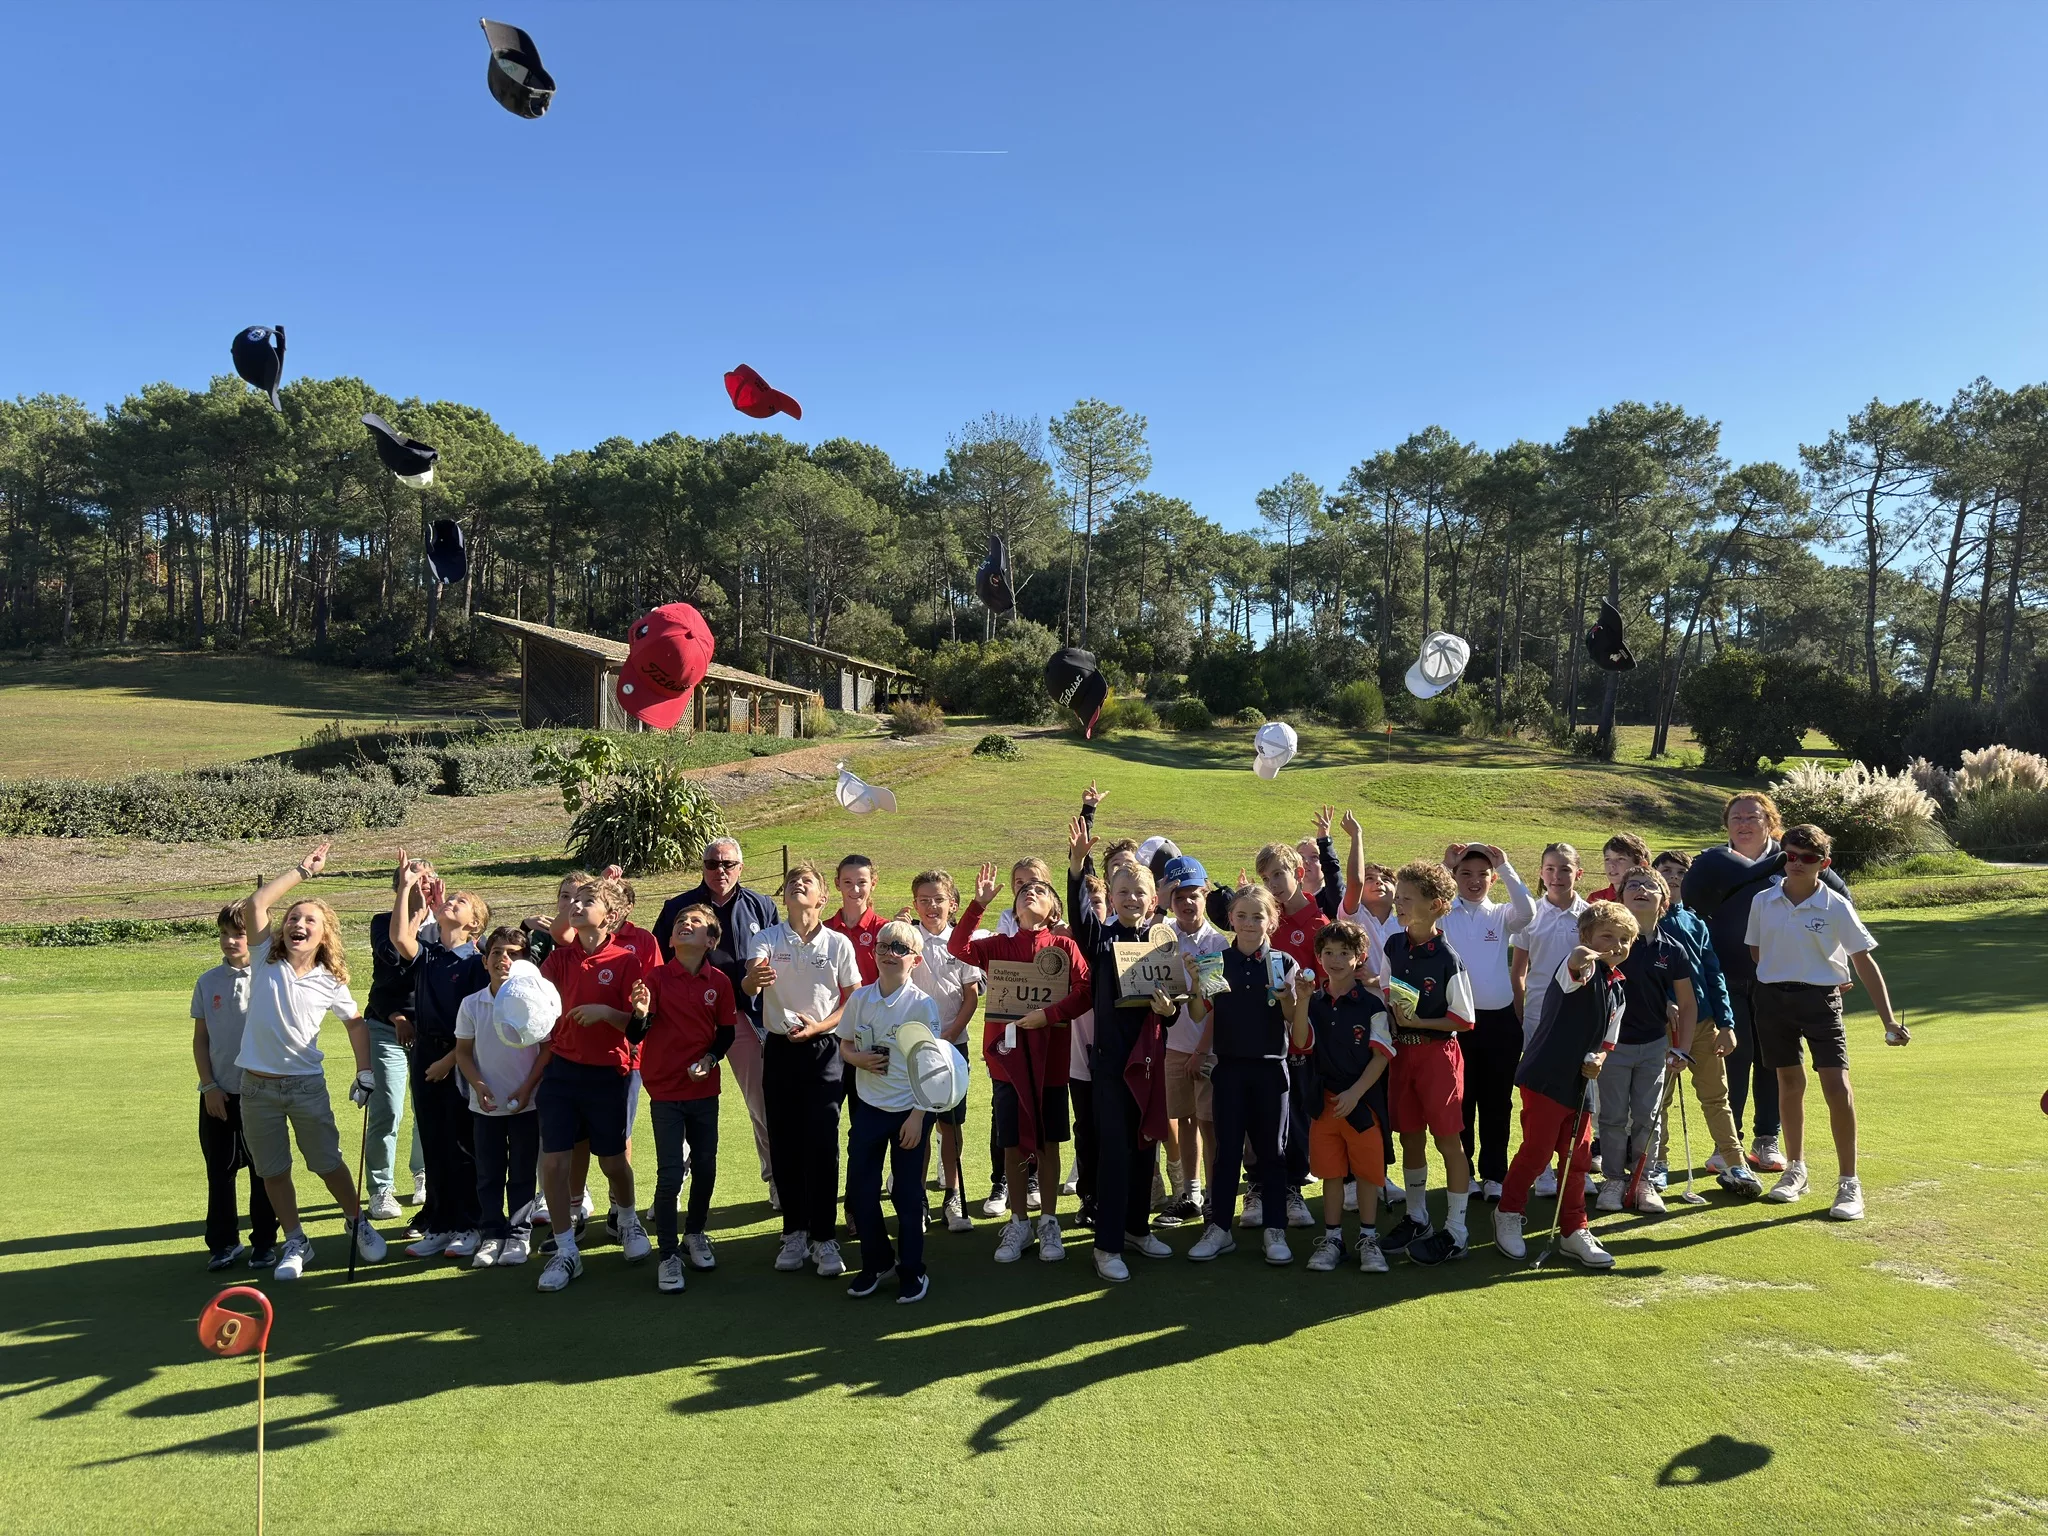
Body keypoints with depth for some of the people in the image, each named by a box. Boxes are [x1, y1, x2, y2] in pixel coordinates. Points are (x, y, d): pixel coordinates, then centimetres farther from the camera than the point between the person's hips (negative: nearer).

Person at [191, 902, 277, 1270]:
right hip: (219, 1094, 2)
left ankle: (264, 1242, 18)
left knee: (263, 1171, 7)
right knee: (219, 1171, 9)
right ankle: (224, 1243, 21)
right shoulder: (208, 982, 2)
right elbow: (200, 1038, 6)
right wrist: (209, 1086, -1)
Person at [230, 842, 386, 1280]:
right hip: (257, 1085, 1)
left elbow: (355, 1022, 12)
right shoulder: (267, 960, -3)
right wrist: (302, 870, -10)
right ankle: (295, 1244, 24)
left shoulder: (330, 982, -2)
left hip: (307, 1083, -1)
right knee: (273, 1172, 9)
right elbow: (256, 904, -14)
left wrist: (365, 1072, 5)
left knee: (328, 1164, 8)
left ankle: (357, 1222, 30)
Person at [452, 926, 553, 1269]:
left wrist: (527, 1088, -12)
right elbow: (463, 1052, 4)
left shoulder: (534, 999, -9)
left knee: (522, 1173, 7)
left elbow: (548, 1047, -6)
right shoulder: (471, 1004, -1)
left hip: (526, 1103, -2)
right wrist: (478, 1085, -11)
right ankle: (491, 1234, 22)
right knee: (488, 1174, 10)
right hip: (485, 1104, 2)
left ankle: (519, 1235, 18)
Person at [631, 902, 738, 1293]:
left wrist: (710, 1059, -13)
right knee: (670, 1174, -3)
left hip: (704, 1088, 2)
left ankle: (695, 1233, 34)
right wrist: (641, 1013, -31)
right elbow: (638, 1033, -10)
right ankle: (667, 1255, 9)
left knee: (705, 1167, 11)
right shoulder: (656, 978, -8)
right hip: (665, 1089, -2)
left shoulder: (719, 982, -3)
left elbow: (727, 1031, 4)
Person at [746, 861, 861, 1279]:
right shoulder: (767, 939, 0)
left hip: (823, 1050, -1)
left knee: (823, 1144, -3)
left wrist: (818, 1026, -12)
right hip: (780, 1051, 1)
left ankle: (824, 1238, 7)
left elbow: (854, 1002, 4)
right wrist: (753, 978, -43)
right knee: (784, 1145, 7)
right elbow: (748, 985, -18)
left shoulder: (838, 943, 0)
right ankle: (794, 1233, 21)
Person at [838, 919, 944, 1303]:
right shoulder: (859, 999, -1)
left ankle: (911, 1271, 22)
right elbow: (845, 1045, 11)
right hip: (868, 1108, 4)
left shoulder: (923, 1004, -12)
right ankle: (875, 1262, 29)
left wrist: (918, 1115, -13)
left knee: (908, 1194, 6)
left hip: (910, 1111, -3)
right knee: (860, 1190, 7)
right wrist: (859, 1059, -12)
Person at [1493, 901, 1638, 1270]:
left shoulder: (1618, 991, 13)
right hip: (1546, 1077, -8)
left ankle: (1574, 1232, 25)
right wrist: (1582, 957, -63)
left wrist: (1598, 1058, -4)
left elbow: (1606, 1041, 20)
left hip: (1581, 1084, 8)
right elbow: (1574, 964, -38)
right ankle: (1508, 1214, 19)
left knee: (1578, 1157, 12)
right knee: (1536, 1150, -1)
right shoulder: (1584, 969, -11)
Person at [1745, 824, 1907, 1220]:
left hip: (1821, 999, -3)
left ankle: (1849, 1183, 1)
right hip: (1773, 997, 3)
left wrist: (1889, 1020, -6)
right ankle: (1795, 1169, 27)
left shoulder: (1836, 907, -6)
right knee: (1790, 1083, 12)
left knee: (1837, 1088, -10)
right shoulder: (1763, 902, 2)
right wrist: (1778, 979, 6)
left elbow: (1864, 963, -4)